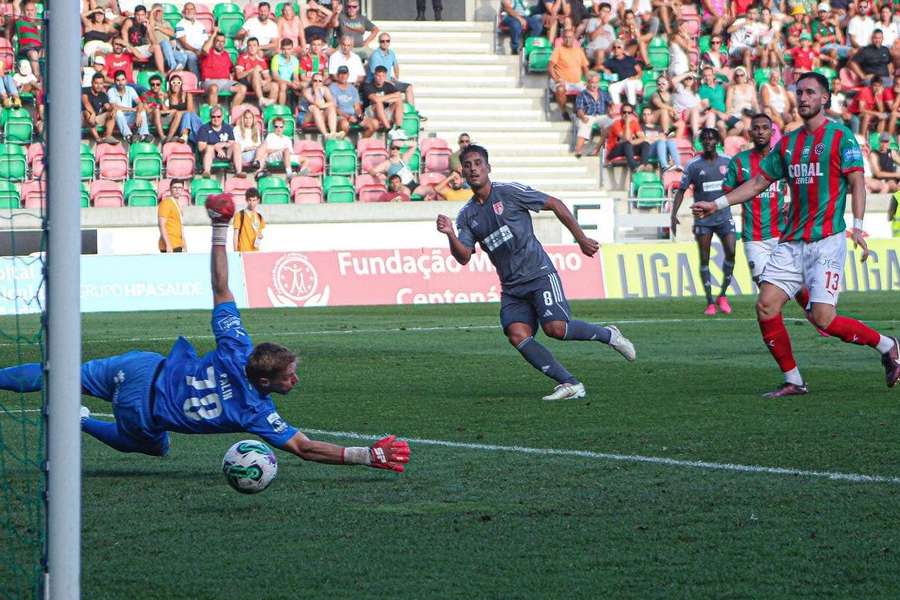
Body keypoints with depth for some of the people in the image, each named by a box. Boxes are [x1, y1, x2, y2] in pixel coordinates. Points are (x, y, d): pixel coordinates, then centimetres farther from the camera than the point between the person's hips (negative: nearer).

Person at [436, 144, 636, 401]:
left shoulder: (509, 192, -5)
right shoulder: (467, 215, 10)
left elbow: (555, 205, 0)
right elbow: (463, 257, 2)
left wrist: (582, 239, 0)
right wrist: (450, 235, -17)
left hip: (539, 274, -5)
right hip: (511, 288, 5)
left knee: (555, 327, -23)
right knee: (517, 334, -18)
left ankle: (607, 335, 4)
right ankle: (570, 384, -16)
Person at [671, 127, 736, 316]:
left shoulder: (728, 162, 5)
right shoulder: (693, 165, 0)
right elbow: (681, 190, 1)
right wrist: (674, 214, -8)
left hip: (724, 217, 1)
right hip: (703, 220, -1)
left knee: (731, 252, -13)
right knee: (704, 259, -2)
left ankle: (723, 295, 4)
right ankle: (710, 302, 5)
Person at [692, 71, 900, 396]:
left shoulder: (840, 136, -2)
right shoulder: (787, 143, 15)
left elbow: (857, 182, -8)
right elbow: (758, 182, 20)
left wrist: (857, 226, -21)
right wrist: (716, 204, 11)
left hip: (827, 240, -6)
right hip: (791, 242, 6)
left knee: (822, 317, -14)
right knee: (766, 306, -6)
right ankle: (793, 381, 5)